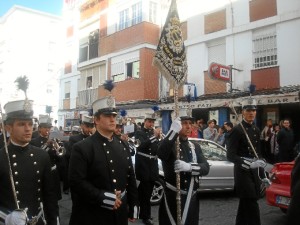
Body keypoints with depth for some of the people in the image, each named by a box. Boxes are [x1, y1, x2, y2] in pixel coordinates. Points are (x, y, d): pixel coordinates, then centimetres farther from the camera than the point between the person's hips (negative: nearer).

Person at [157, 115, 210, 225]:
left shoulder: (195, 146, 11)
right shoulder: (169, 143, -5)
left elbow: (205, 167, -2)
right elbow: (161, 154, -30)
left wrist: (189, 167, -23)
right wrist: (173, 131, -41)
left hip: (192, 198, 5)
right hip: (172, 198, -5)